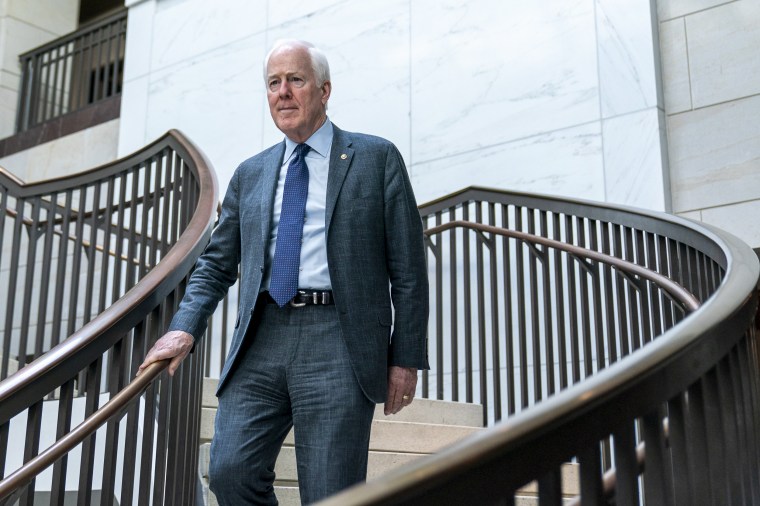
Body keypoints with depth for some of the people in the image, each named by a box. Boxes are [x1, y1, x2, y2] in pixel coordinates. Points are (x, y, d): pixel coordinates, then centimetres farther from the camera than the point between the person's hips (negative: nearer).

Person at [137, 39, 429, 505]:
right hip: (261, 342, 4)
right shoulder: (250, 174, 18)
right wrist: (184, 328, 1)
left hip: (337, 343, -4)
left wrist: (406, 357, -2)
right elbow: (216, 264, 18)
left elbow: (408, 268, 3)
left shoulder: (376, 158, 6)